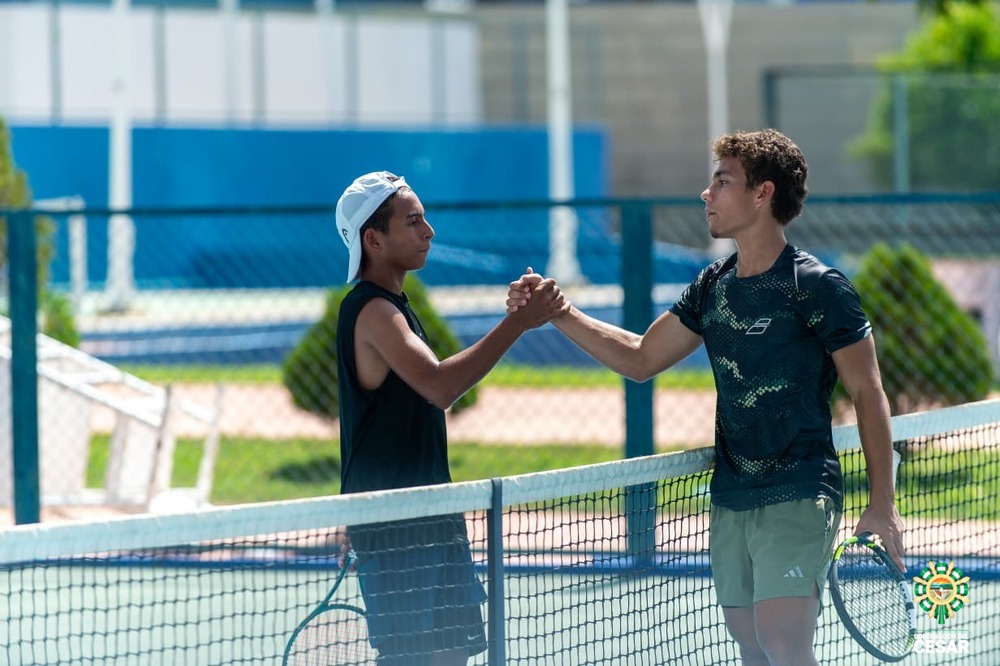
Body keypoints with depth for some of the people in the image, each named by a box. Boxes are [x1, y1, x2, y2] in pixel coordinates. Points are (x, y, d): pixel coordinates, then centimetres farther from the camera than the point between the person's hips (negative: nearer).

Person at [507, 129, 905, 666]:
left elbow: (867, 393, -6)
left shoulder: (818, 288, -9)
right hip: (730, 500, 7)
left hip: (798, 499, -7)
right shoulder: (712, 288, 12)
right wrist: (557, 313, 9)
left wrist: (882, 503, -10)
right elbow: (639, 359, 20)